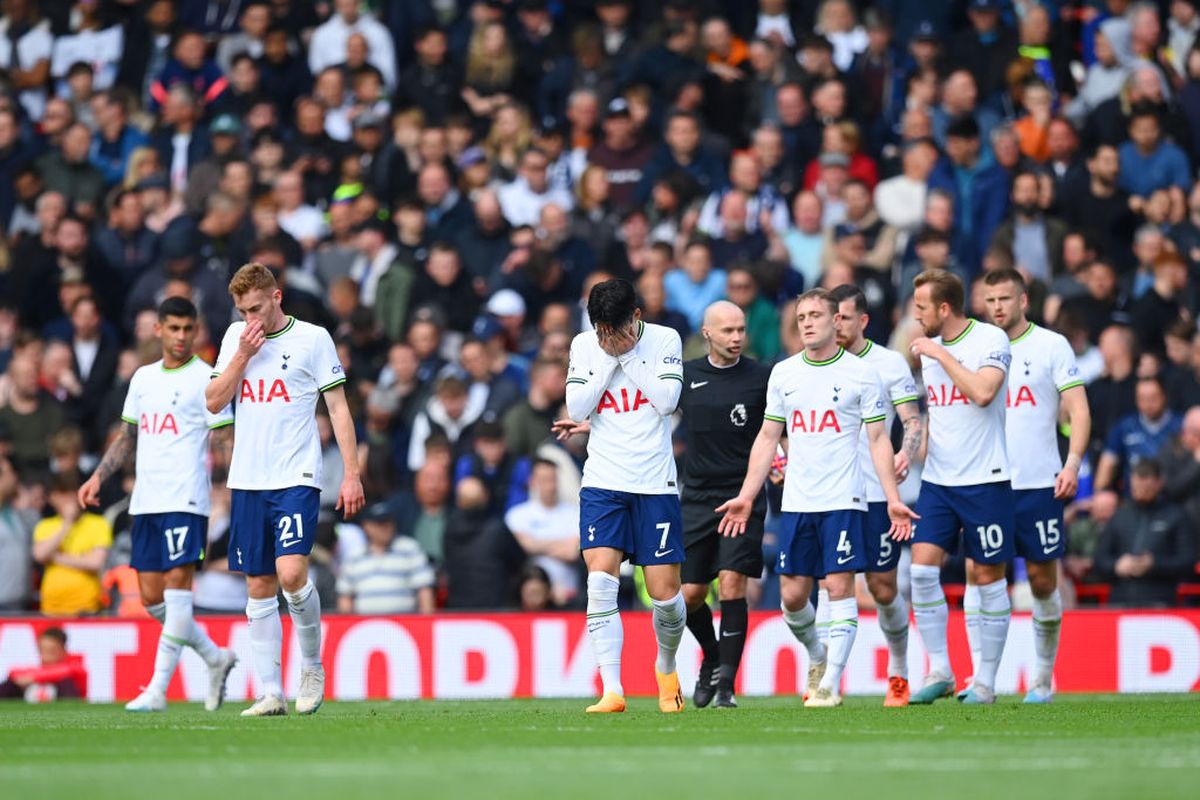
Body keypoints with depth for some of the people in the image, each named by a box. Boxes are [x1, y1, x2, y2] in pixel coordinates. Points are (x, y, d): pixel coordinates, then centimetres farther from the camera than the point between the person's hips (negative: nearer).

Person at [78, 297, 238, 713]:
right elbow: (128, 437, 25)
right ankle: (216, 658, 23)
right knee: (151, 597, 5)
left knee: (176, 584, -12)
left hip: (186, 499, -7)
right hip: (145, 501, 7)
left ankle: (157, 689, -14)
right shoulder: (143, 378, 17)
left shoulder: (206, 379, -2)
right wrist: (99, 476, 14)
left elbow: (225, 439, -6)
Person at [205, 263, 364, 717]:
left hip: (296, 479, -5)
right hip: (247, 482, 5)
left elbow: (338, 408, 0)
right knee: (259, 587, 3)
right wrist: (243, 355, -6)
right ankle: (270, 693, 6)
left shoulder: (312, 338, -1)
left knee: (291, 573, -20)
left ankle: (312, 666, 2)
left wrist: (352, 474, -5)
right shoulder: (236, 337, 11)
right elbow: (214, 402, 7)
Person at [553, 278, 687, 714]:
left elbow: (667, 400, -12)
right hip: (603, 482, 1)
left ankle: (666, 667, 30)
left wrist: (627, 354, -12)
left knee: (665, 594, 0)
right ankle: (612, 691, -15)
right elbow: (577, 409, -5)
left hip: (655, 483, -1)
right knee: (601, 581, -16)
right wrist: (609, 358, -10)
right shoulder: (584, 345, 4)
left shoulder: (665, 340, -1)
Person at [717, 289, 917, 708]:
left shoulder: (860, 373, 0)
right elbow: (767, 438, 15)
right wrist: (746, 496, 9)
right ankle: (817, 655, 29)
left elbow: (878, 439, 1)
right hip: (796, 501, 4)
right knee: (792, 595, 2)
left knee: (840, 586, -9)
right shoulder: (783, 374, 10)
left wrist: (893, 499, -6)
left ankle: (831, 683, -6)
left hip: (844, 500, -4)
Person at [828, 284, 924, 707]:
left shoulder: (889, 363, 0)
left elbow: (913, 420, -4)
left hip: (876, 493, -2)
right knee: (830, 583, -9)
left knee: (883, 589, 4)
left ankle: (898, 674, 23)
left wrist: (906, 454, -23)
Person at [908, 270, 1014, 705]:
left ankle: (985, 681, 9)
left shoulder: (991, 339, -10)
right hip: (937, 481, 6)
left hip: (984, 480, -6)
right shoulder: (929, 348, 11)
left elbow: (982, 393, -26)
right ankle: (939, 672, 0)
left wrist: (940, 354, -18)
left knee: (988, 578, 1)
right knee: (922, 569, -7)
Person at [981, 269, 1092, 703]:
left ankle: (1044, 678, 17)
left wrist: (1072, 463, -15)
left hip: (1038, 483, -2)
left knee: (1042, 579, 4)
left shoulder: (1051, 345, 0)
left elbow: (1078, 411, -3)